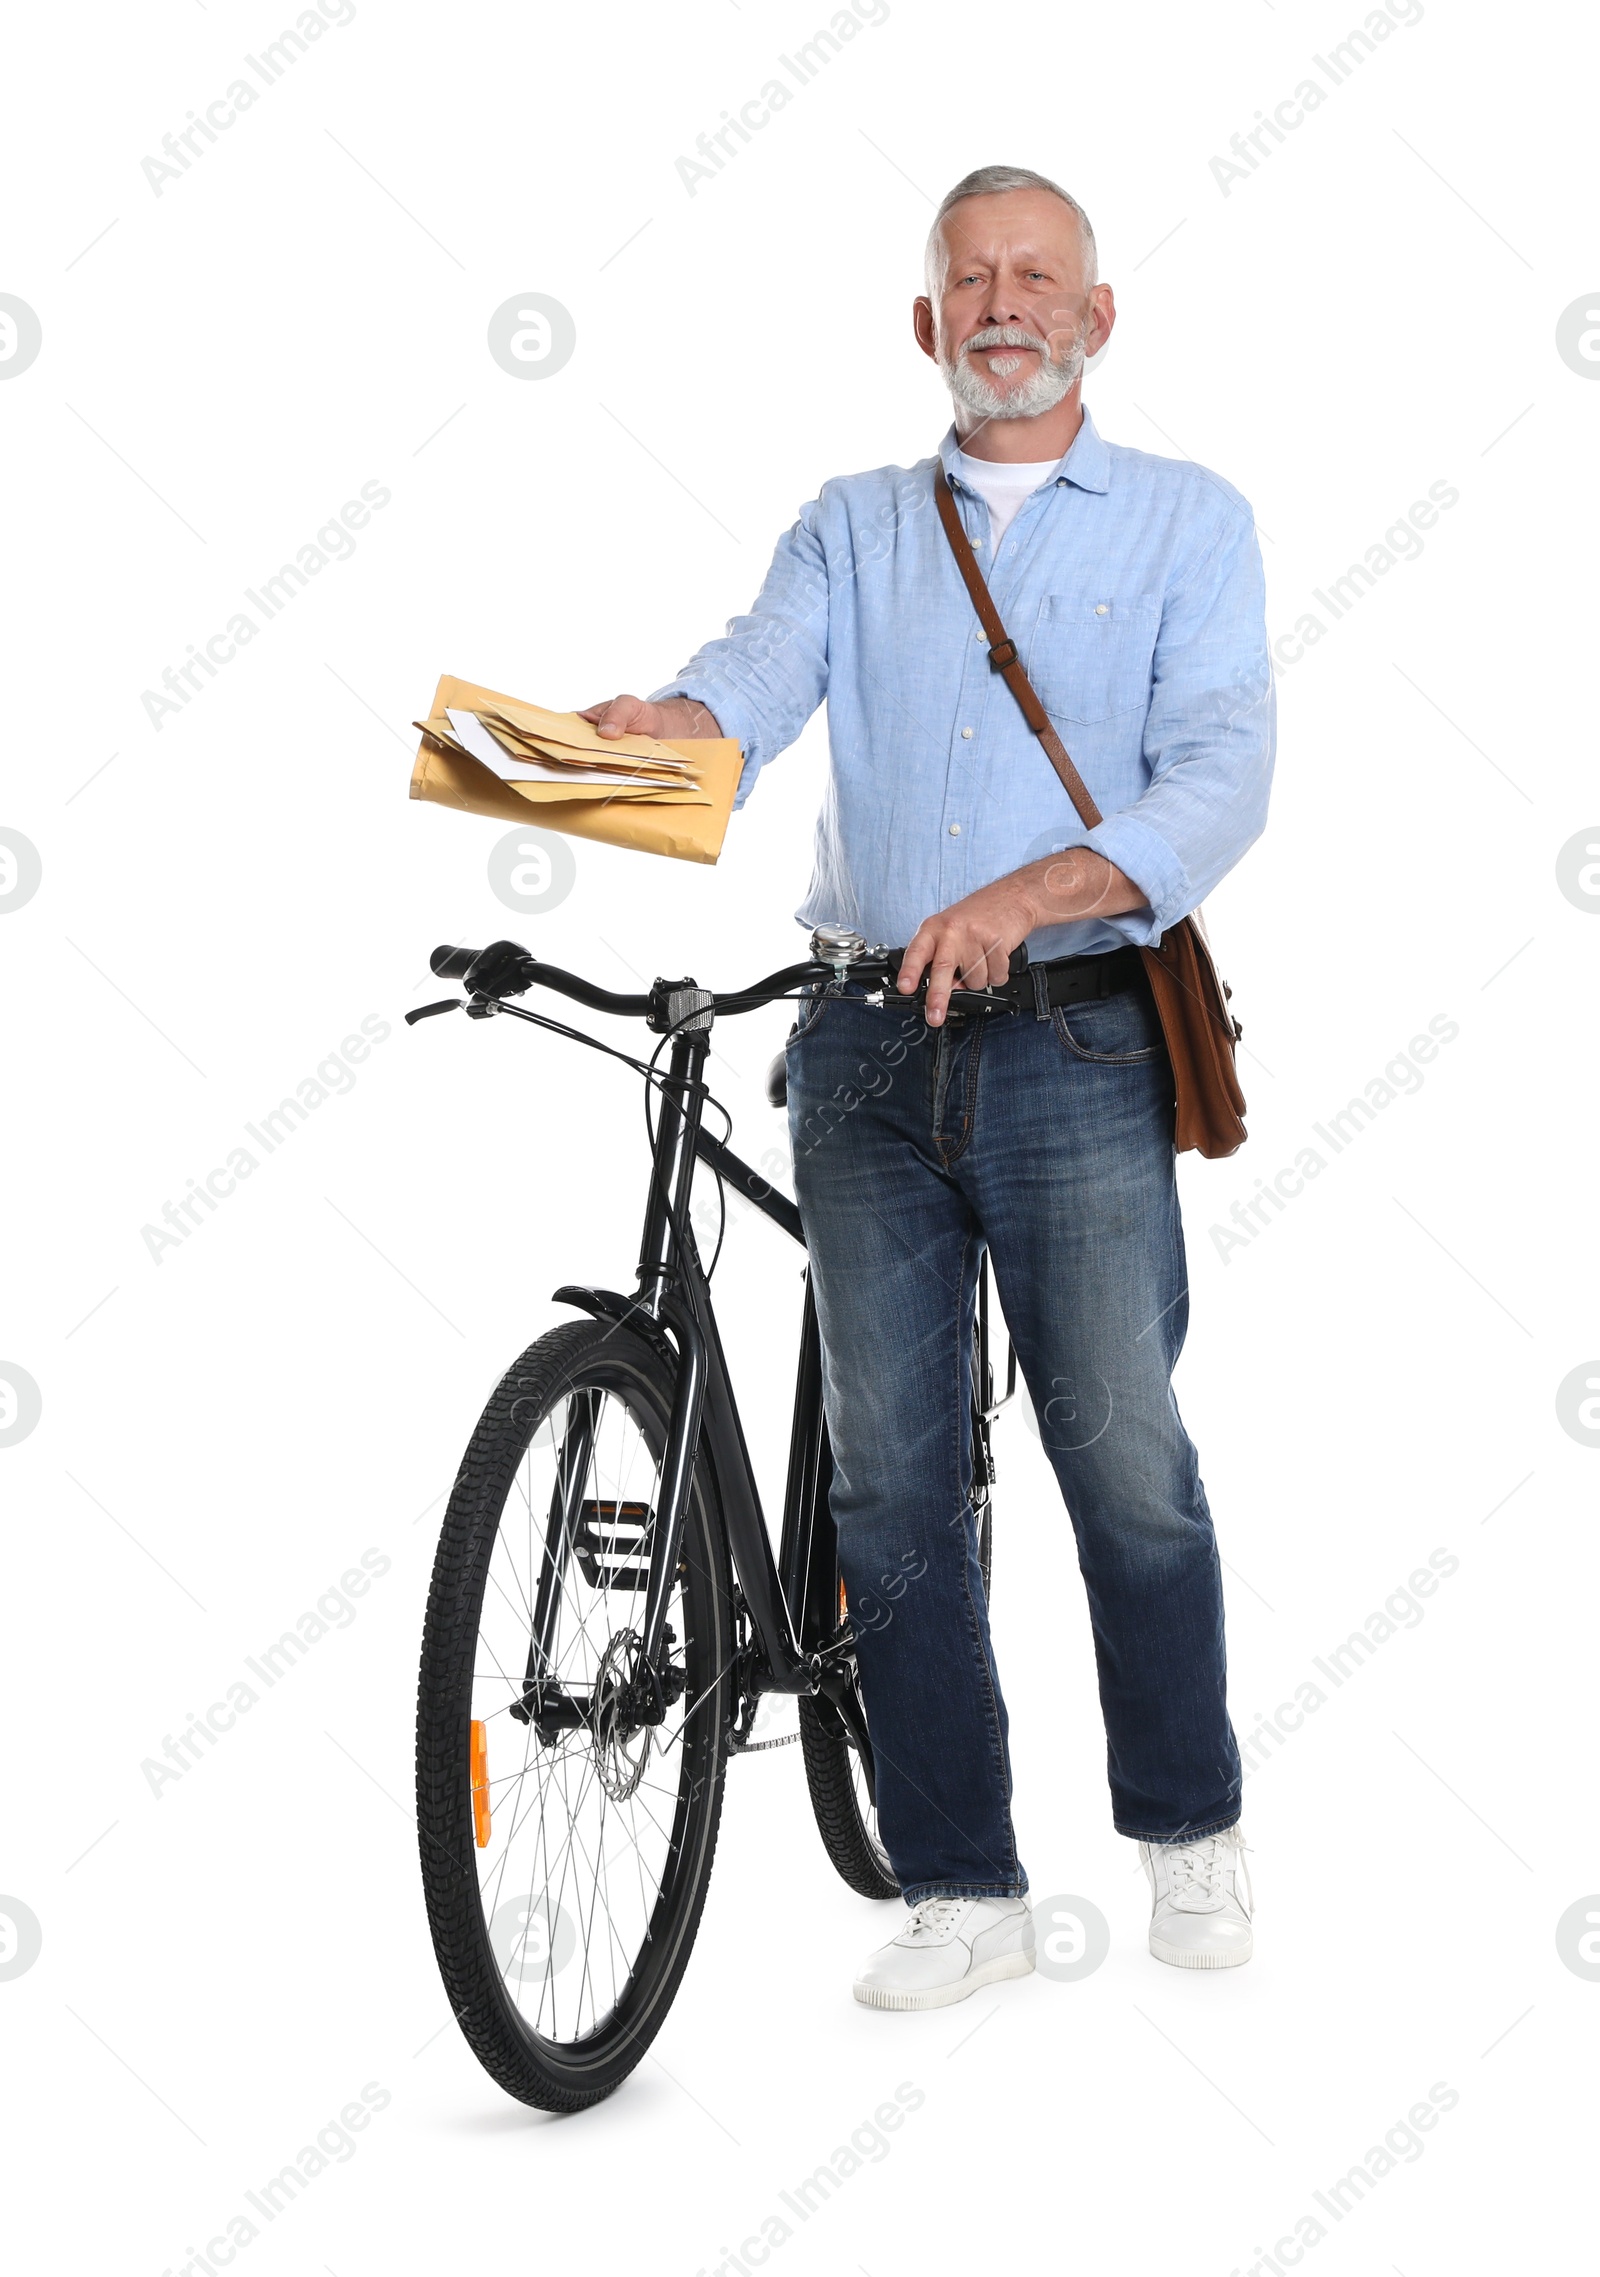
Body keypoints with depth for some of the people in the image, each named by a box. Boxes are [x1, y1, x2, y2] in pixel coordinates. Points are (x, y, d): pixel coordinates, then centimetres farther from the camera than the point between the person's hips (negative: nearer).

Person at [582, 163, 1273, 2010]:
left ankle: (1188, 1827, 21)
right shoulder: (853, 527, 16)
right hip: (867, 1046, 3)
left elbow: (1218, 777, -7)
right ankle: (962, 1892, 13)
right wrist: (646, 727, -28)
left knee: (1125, 1459, -3)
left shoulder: (1188, 521, 8)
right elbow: (755, 682, -3)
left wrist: (1024, 898, -24)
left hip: (1074, 1042, -2)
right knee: (888, 1475, 2)